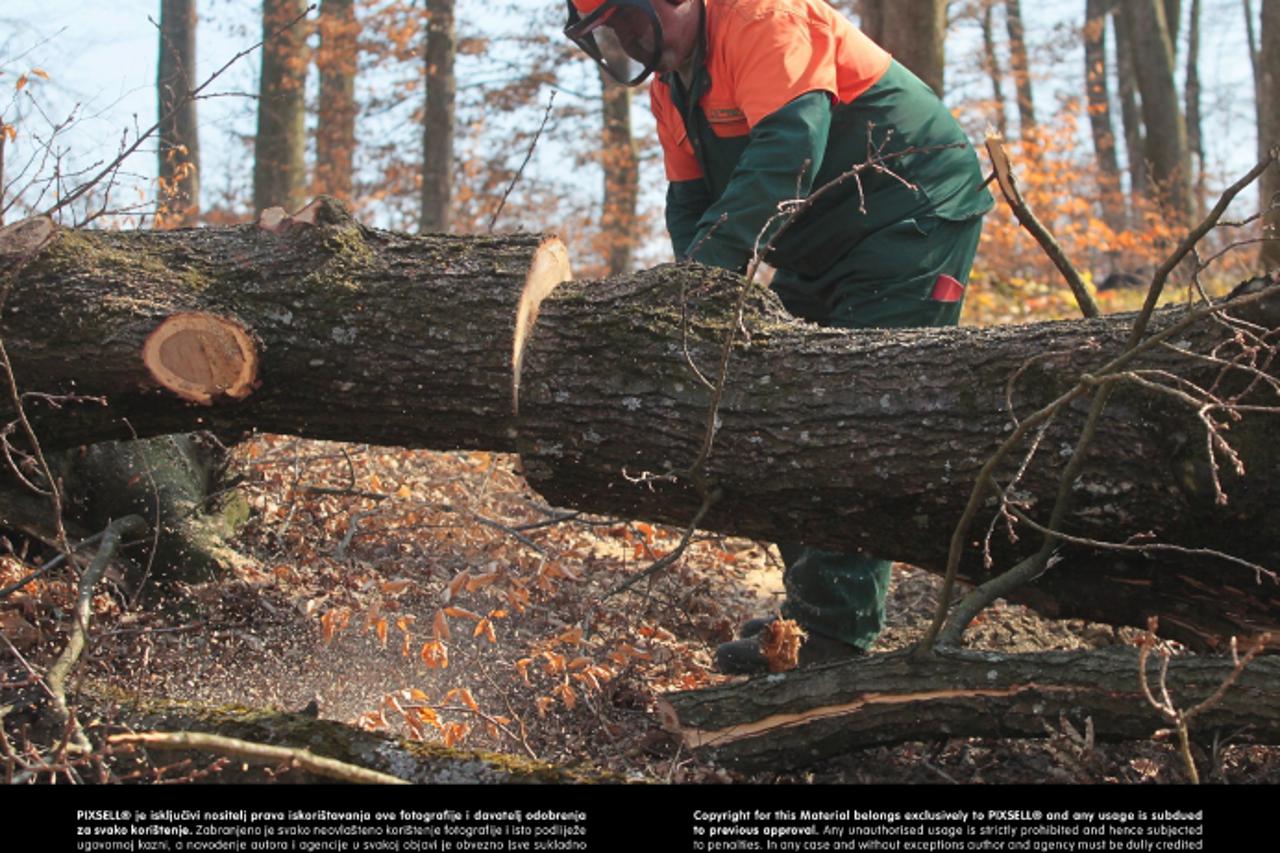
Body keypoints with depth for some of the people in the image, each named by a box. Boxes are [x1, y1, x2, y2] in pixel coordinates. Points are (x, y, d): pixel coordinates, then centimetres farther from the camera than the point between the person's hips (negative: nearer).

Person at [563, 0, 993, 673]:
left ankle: (838, 631, -15)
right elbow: (690, 200, 4)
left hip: (914, 218, -10)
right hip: (820, 251, 10)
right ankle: (808, 608, 15)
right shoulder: (671, 85, 8)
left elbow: (785, 154, -35)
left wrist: (704, 268, -38)